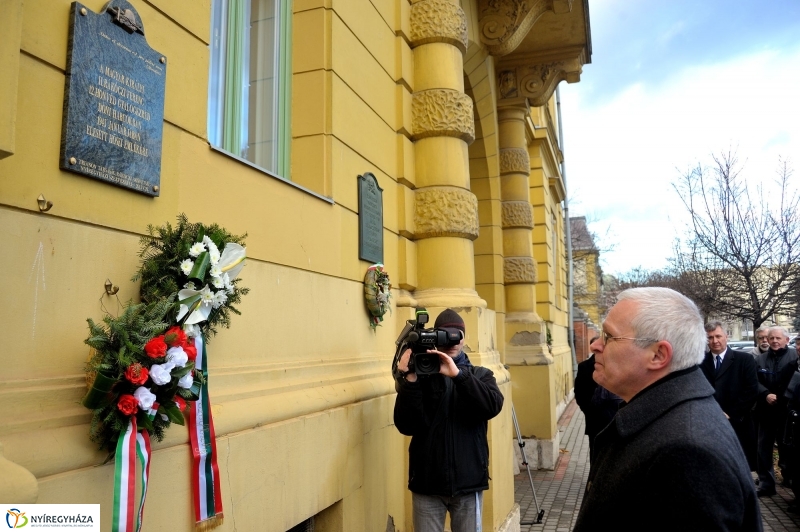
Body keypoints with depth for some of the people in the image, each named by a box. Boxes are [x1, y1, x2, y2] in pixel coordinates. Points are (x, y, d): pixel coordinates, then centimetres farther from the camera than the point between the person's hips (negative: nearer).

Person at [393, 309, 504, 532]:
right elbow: (406, 426, -10)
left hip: (468, 481, 1)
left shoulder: (480, 375, 5)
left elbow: (493, 406, -15)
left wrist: (458, 374, -25)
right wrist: (409, 380, -21)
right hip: (427, 482, -1)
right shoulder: (421, 375, 1)